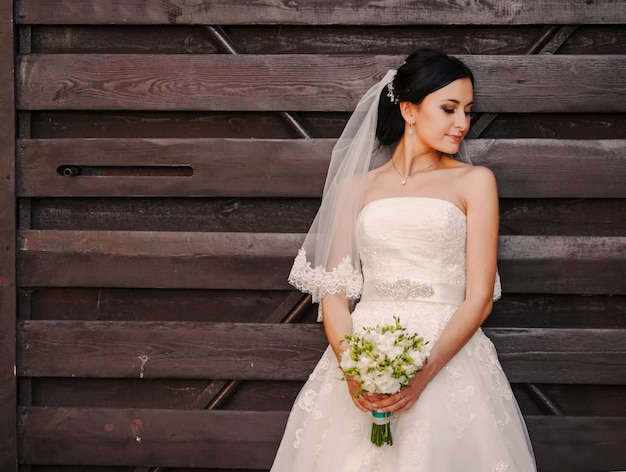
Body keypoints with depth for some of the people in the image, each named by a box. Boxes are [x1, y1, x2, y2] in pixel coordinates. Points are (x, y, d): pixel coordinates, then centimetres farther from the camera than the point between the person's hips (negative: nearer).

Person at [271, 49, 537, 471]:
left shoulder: (474, 182, 8)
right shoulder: (358, 186, 13)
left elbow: (480, 295, -1)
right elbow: (333, 290, 7)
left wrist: (425, 373, -15)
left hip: (447, 356, -1)